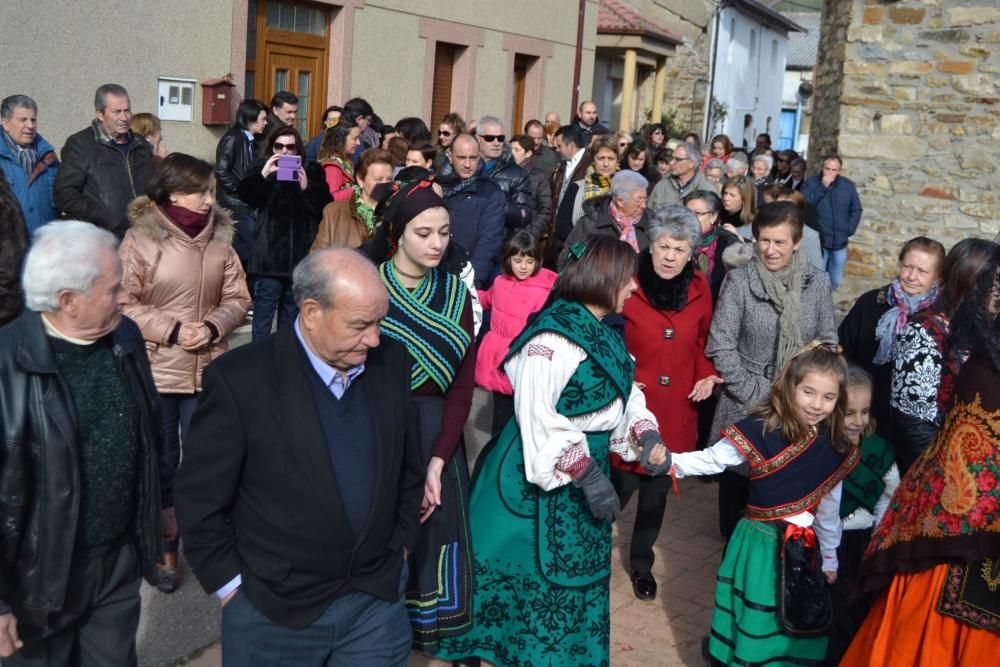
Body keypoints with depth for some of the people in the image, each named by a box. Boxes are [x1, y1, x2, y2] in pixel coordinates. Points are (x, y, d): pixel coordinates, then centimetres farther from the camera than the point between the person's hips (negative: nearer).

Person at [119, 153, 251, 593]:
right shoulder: (140, 237, -10)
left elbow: (237, 298, 4)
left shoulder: (219, 237, 0)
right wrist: (171, 329, -18)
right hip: (156, 369, -3)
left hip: (207, 369, 3)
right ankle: (164, 549, 26)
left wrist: (212, 327, -13)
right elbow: (124, 303, -10)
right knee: (161, 464, 10)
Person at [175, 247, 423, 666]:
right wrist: (233, 587, -6)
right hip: (274, 612, -3)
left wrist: (401, 544, 9)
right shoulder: (240, 379, -17)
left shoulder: (391, 362, -4)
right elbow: (201, 498, -10)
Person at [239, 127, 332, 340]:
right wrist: (262, 175, -26)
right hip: (270, 254, -2)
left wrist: (307, 188, -14)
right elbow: (245, 196, -12)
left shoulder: (311, 172, 8)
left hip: (301, 256, 2)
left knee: (291, 320, 15)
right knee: (263, 316, -6)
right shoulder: (262, 168, 5)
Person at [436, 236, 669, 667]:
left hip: (587, 465, 9)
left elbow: (625, 393, 17)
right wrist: (585, 471, -28)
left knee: (573, 574, 18)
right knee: (531, 572, 6)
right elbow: (536, 414, -28)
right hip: (541, 473, -9)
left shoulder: (606, 334, 7)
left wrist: (646, 436, -1)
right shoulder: (557, 332, -22)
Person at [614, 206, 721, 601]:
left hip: (675, 410, 4)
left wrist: (706, 373, -2)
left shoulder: (699, 289, -1)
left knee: (657, 491, 15)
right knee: (619, 487, 0)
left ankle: (641, 562, 37)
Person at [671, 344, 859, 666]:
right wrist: (673, 462, -31)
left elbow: (829, 509, 10)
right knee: (753, 625, 6)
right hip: (758, 543, -3)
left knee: (796, 629, 14)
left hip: (804, 548, 4)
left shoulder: (835, 449, 0)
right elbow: (713, 459, -15)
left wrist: (829, 557, 18)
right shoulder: (761, 430, -15)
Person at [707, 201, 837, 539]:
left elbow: (828, 342, 7)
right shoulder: (739, 280, -9)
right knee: (738, 479, 10)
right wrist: (755, 394, -12)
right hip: (746, 405, -2)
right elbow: (721, 346, -10)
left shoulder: (817, 282, 0)